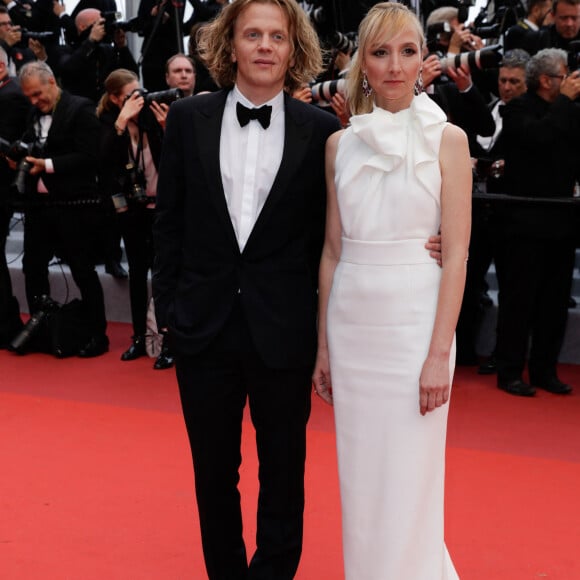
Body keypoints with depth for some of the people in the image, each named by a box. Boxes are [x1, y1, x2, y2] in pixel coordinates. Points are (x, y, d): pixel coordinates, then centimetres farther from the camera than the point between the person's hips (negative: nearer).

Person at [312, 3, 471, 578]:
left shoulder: (447, 139, -4)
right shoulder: (341, 144, 6)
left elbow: (456, 254, -7)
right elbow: (332, 250, 9)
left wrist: (439, 352, -13)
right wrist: (323, 344, 8)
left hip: (415, 323, -3)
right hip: (352, 325, 4)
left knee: (408, 484, 4)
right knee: (360, 481, 13)